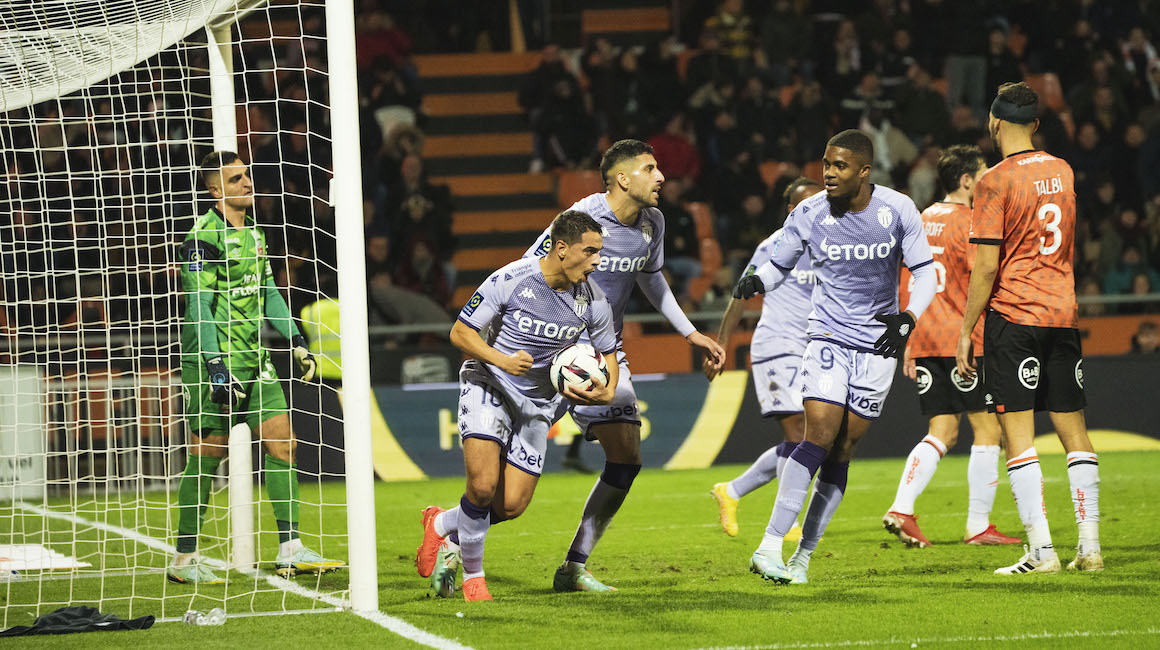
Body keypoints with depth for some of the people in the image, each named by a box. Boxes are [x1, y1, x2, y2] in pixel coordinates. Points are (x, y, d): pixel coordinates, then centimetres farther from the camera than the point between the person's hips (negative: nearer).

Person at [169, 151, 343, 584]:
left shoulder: (253, 232, 13)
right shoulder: (204, 237, -12)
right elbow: (199, 307, -17)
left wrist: (295, 340, 17)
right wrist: (215, 365, -22)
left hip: (254, 355, 8)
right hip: (213, 360, -8)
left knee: (281, 442, -2)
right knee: (206, 455, -3)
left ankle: (290, 550, -3)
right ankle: (184, 560, 7)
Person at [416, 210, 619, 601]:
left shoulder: (593, 300, -6)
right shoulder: (509, 281, -18)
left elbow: (608, 354, 9)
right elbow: (460, 333, -11)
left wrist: (606, 393, -13)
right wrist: (503, 360, -27)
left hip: (537, 403, 4)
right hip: (488, 387, -4)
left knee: (512, 505, -3)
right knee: (483, 485, -21)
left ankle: (443, 526, 27)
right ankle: (472, 575, 3)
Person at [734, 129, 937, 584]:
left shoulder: (897, 211, -7)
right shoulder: (807, 215, -6)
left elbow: (925, 271, 1)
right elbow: (779, 264, 7)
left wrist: (908, 318, -15)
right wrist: (756, 282, -15)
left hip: (877, 345, 1)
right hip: (828, 337, -1)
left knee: (842, 450, -1)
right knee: (820, 436, -18)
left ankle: (803, 556, 6)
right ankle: (770, 547, -20)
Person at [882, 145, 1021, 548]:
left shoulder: (922, 220, 15)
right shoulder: (968, 222, -8)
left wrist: (909, 346, 21)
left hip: (927, 342, 7)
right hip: (963, 340, -7)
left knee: (942, 433, 8)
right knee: (987, 429, 1)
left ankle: (901, 509, -9)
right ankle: (978, 526, 1)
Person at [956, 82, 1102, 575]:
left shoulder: (995, 182, -10)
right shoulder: (1063, 172, 9)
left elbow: (986, 267, -12)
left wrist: (965, 331, -7)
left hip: (1013, 314, -6)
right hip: (1063, 313, 6)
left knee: (1019, 436, -5)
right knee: (1074, 432, 9)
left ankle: (1041, 550, -11)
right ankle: (1090, 547, 7)